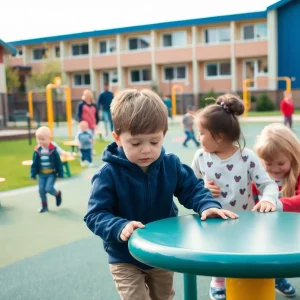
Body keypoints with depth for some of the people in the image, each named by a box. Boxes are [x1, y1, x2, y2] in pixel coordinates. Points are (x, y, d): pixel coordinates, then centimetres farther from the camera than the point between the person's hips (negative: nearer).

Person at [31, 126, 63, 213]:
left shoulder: (53, 150, -13)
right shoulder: (37, 151, -6)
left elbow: (58, 163, -7)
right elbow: (34, 164, 2)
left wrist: (60, 174, -5)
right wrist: (33, 174, 1)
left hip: (51, 174, -4)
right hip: (41, 174, 4)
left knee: (49, 188, -15)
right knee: (41, 190, 2)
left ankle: (58, 194, 19)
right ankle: (44, 206, 19)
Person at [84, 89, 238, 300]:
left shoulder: (171, 165, -12)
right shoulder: (109, 174, -24)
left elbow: (193, 189, -2)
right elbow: (95, 215, -23)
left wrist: (208, 206, -23)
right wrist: (120, 228, -42)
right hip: (125, 259, -4)